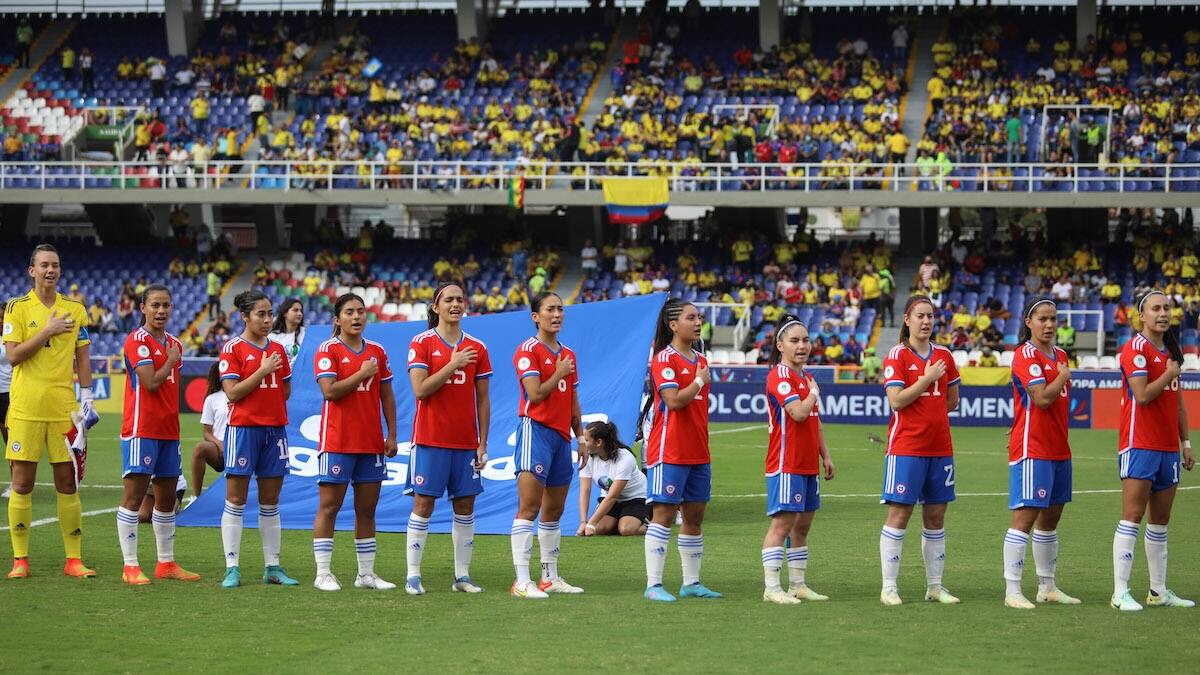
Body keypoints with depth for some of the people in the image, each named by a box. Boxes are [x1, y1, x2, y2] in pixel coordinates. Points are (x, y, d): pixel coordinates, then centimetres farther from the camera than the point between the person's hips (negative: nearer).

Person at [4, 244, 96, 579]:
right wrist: (48, 331, -12)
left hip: (63, 409, 2)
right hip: (25, 409, -2)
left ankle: (74, 560, 7)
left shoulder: (75, 310, 10)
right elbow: (13, 355, -8)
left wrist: (87, 397, 4)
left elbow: (82, 359, 13)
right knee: (22, 482, -1)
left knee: (68, 483, 2)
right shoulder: (17, 308, 1)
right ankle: (20, 560, 5)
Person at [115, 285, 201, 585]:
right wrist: (171, 361, -4)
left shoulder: (174, 344, 15)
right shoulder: (137, 341, -9)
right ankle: (130, 566, -7)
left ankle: (166, 563, 20)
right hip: (141, 430, -8)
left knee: (167, 498, 12)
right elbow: (151, 382, -18)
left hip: (168, 430, 8)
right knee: (134, 496, -7)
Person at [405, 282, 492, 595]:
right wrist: (452, 365, -17)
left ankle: (462, 575, 10)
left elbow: (483, 399, 10)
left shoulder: (477, 348, 8)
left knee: (465, 507, 4)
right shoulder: (421, 343, -2)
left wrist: (483, 443, 5)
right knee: (423, 504, -4)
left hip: (466, 441, 4)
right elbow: (420, 390, -11)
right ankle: (413, 575, -2)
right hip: (430, 439, -4)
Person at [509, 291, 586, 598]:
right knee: (529, 508, -12)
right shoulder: (528, 350, -6)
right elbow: (536, 394, -17)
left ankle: (550, 578, 19)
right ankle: (522, 582, -16)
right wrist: (560, 374, -6)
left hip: (562, 435, 8)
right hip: (536, 429, -8)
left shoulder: (568, 354, 17)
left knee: (554, 510, 12)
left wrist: (581, 437, 17)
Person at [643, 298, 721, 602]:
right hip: (669, 451, -8)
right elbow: (674, 400, -22)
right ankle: (654, 585, -8)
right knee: (663, 515, -8)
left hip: (697, 452, 8)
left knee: (694, 517, 10)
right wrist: (699, 381, -9)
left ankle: (692, 582, 17)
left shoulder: (700, 360, 16)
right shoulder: (665, 360, -10)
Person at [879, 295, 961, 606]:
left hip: (939, 447, 5)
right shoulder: (897, 355, -5)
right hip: (906, 447, -5)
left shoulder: (944, 355, 10)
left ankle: (935, 586, 15)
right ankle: (889, 587, -3)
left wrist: (929, 412, 7)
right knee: (899, 514, -6)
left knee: (935, 516, 8)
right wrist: (929, 378, -15)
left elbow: (952, 401, 18)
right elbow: (896, 400, -15)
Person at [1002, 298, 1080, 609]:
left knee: (1050, 518, 14)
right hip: (1031, 449, -9)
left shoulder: (1060, 355, 14)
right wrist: (1063, 375, -7)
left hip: (1058, 449, 9)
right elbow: (1042, 398, -21)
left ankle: (1047, 587, 22)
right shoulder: (1026, 355, -11)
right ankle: (1012, 592, -11)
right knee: (1025, 517, -11)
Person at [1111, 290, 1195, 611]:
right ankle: (1120, 593, -11)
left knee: (1160, 521, 10)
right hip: (1140, 445, -8)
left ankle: (1159, 591, 16)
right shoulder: (1136, 349, -9)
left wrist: (1186, 443, 18)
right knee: (1132, 517, -10)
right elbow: (1143, 395, -19)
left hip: (1168, 448, 8)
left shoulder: (1171, 352, 16)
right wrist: (1169, 374, -8)